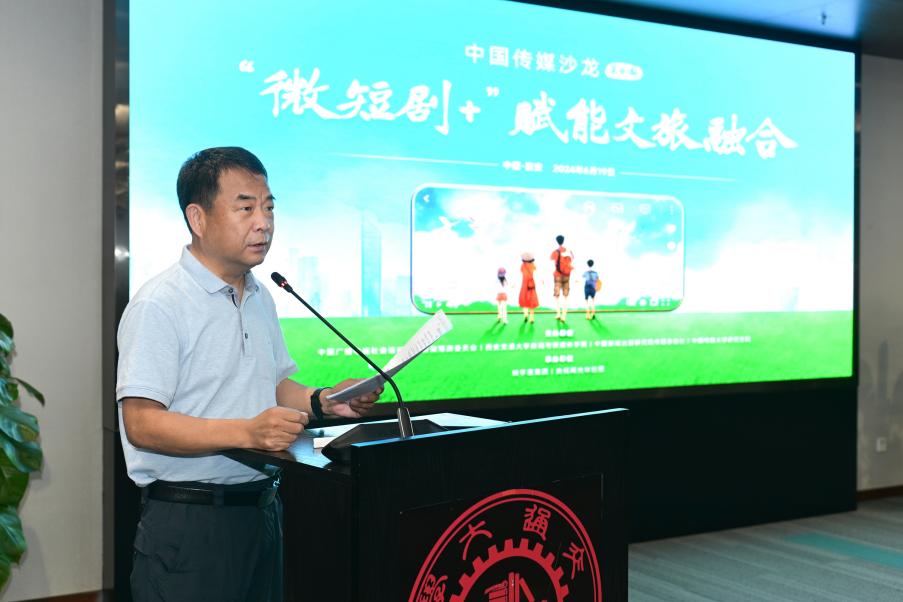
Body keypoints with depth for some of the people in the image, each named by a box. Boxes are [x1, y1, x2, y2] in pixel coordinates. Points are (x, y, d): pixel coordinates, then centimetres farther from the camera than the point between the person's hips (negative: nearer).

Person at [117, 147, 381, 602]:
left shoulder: (261, 299, 13)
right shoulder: (160, 304, -14)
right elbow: (142, 424, -20)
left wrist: (322, 401, 2)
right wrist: (246, 432, -29)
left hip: (262, 509, 8)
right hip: (188, 520, -7)